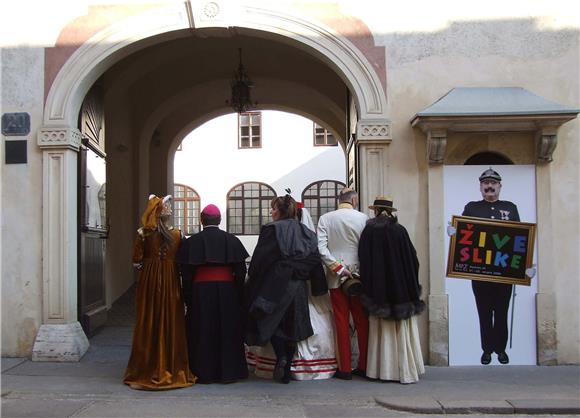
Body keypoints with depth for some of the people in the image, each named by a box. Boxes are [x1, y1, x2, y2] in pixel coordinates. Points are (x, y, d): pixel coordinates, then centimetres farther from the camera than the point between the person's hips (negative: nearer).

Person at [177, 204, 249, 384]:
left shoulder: (192, 242, -3)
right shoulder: (231, 240, 0)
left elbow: (186, 273, -4)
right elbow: (241, 270, -1)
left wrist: (188, 298, 5)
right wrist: (238, 294, 7)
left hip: (201, 291, -1)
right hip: (227, 290, 1)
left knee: (202, 333, 8)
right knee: (227, 331, 10)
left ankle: (204, 373, 12)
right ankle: (229, 372, 14)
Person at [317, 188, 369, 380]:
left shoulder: (325, 219, 0)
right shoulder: (363, 218, -3)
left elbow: (320, 248, -8)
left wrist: (337, 267, -7)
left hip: (336, 277, 1)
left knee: (341, 322, 5)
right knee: (362, 321, 9)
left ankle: (345, 368, 7)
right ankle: (364, 366, 14)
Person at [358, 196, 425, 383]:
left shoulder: (368, 231, -6)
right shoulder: (399, 230, -4)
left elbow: (363, 260, -6)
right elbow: (412, 259, -1)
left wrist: (367, 287, 1)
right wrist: (412, 287, 9)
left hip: (378, 289, 0)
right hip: (401, 287, 0)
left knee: (382, 330, 8)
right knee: (403, 330, 8)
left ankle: (384, 369, 11)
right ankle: (405, 369, 10)